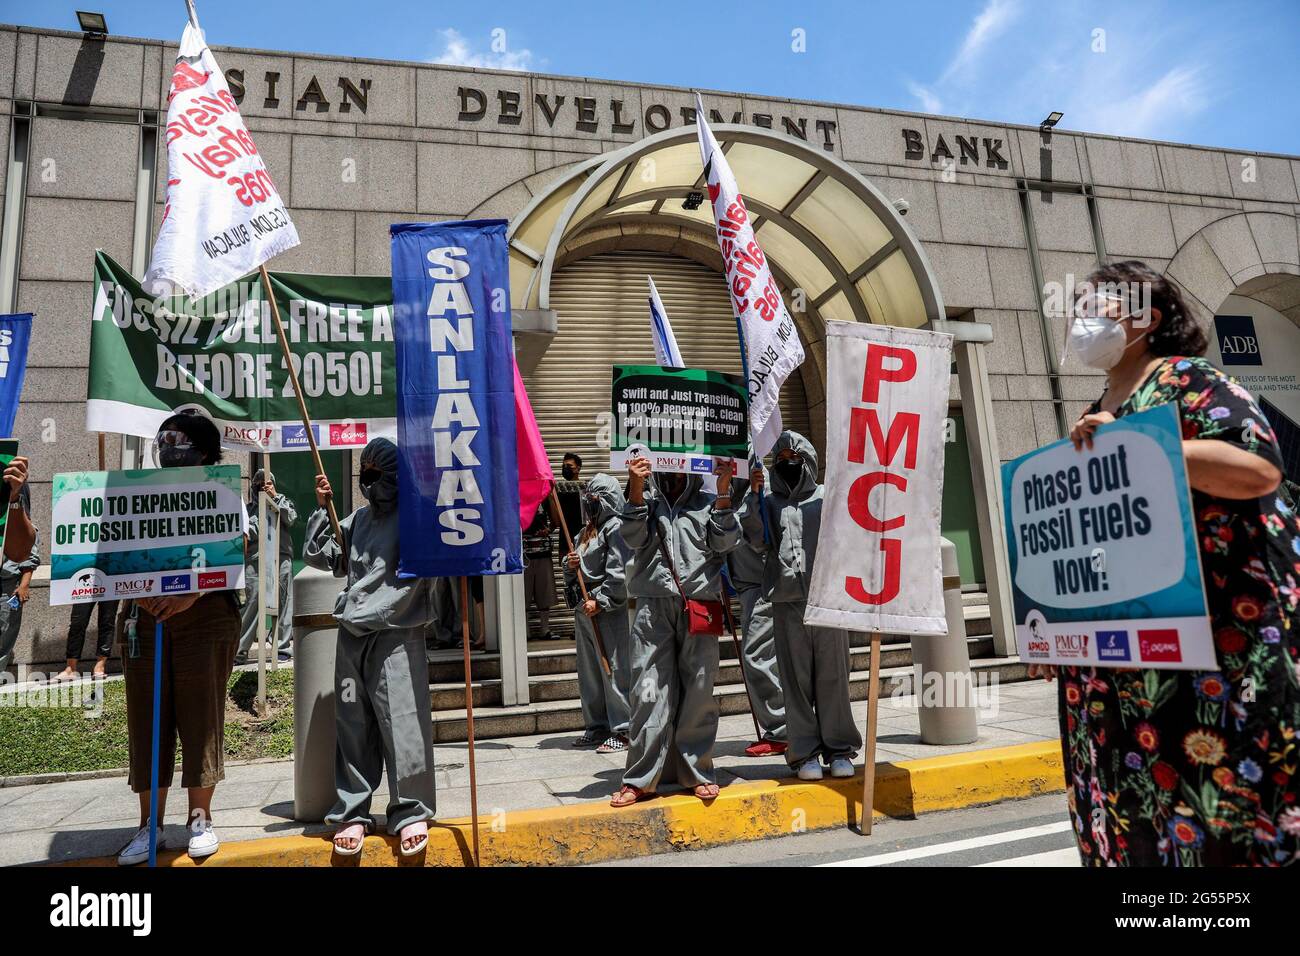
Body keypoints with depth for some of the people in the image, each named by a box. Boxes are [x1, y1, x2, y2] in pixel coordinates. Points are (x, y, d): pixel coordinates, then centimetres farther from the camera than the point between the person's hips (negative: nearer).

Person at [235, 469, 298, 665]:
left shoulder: (283, 502, 18)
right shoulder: (250, 508, 15)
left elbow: (291, 518, -3)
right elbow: (247, 534, 3)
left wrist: (276, 497, -2)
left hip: (281, 558, 1)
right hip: (256, 559, -1)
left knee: (283, 603, 1)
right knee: (252, 603, -5)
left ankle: (283, 648, 7)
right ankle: (240, 651, 1)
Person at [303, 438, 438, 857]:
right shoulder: (357, 520, 16)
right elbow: (319, 556, 22)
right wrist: (322, 508, 15)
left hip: (397, 637, -6)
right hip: (351, 637, 6)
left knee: (403, 726, -5)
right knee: (353, 729, 11)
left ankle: (411, 813, 10)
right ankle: (352, 813, 24)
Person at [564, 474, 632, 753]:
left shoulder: (616, 527, -8)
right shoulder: (585, 531, 20)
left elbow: (619, 572, -17)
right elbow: (574, 574, 26)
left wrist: (600, 601, -19)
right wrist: (570, 563, 4)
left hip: (609, 611, -9)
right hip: (585, 610, 9)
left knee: (614, 670, -6)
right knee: (589, 671, 14)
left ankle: (622, 731, 1)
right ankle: (596, 726, 25)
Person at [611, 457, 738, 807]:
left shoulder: (708, 503, 14)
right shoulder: (648, 503, 16)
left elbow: (724, 541, 0)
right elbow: (633, 538, -1)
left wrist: (723, 493, -10)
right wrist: (636, 489, -11)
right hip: (653, 607, 0)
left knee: (698, 691, 4)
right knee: (648, 692, -2)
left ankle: (697, 771, 19)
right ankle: (640, 778, 5)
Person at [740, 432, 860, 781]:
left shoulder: (828, 497, 13)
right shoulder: (769, 503, 14)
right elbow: (758, 541, -1)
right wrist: (752, 495, -5)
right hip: (788, 601, 0)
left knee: (832, 676, 3)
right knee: (797, 679, 2)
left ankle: (840, 749, 14)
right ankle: (806, 753, 11)